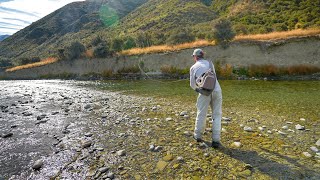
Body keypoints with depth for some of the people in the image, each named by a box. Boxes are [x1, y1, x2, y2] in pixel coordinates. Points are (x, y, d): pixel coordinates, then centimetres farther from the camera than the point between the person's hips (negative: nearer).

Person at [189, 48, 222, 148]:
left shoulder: (193, 67, 6)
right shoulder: (210, 63, 15)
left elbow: (192, 84, 10)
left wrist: (196, 88, 32)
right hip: (217, 90, 3)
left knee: (201, 114, 13)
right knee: (216, 115, 10)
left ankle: (198, 135, 29)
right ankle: (216, 140, 6)